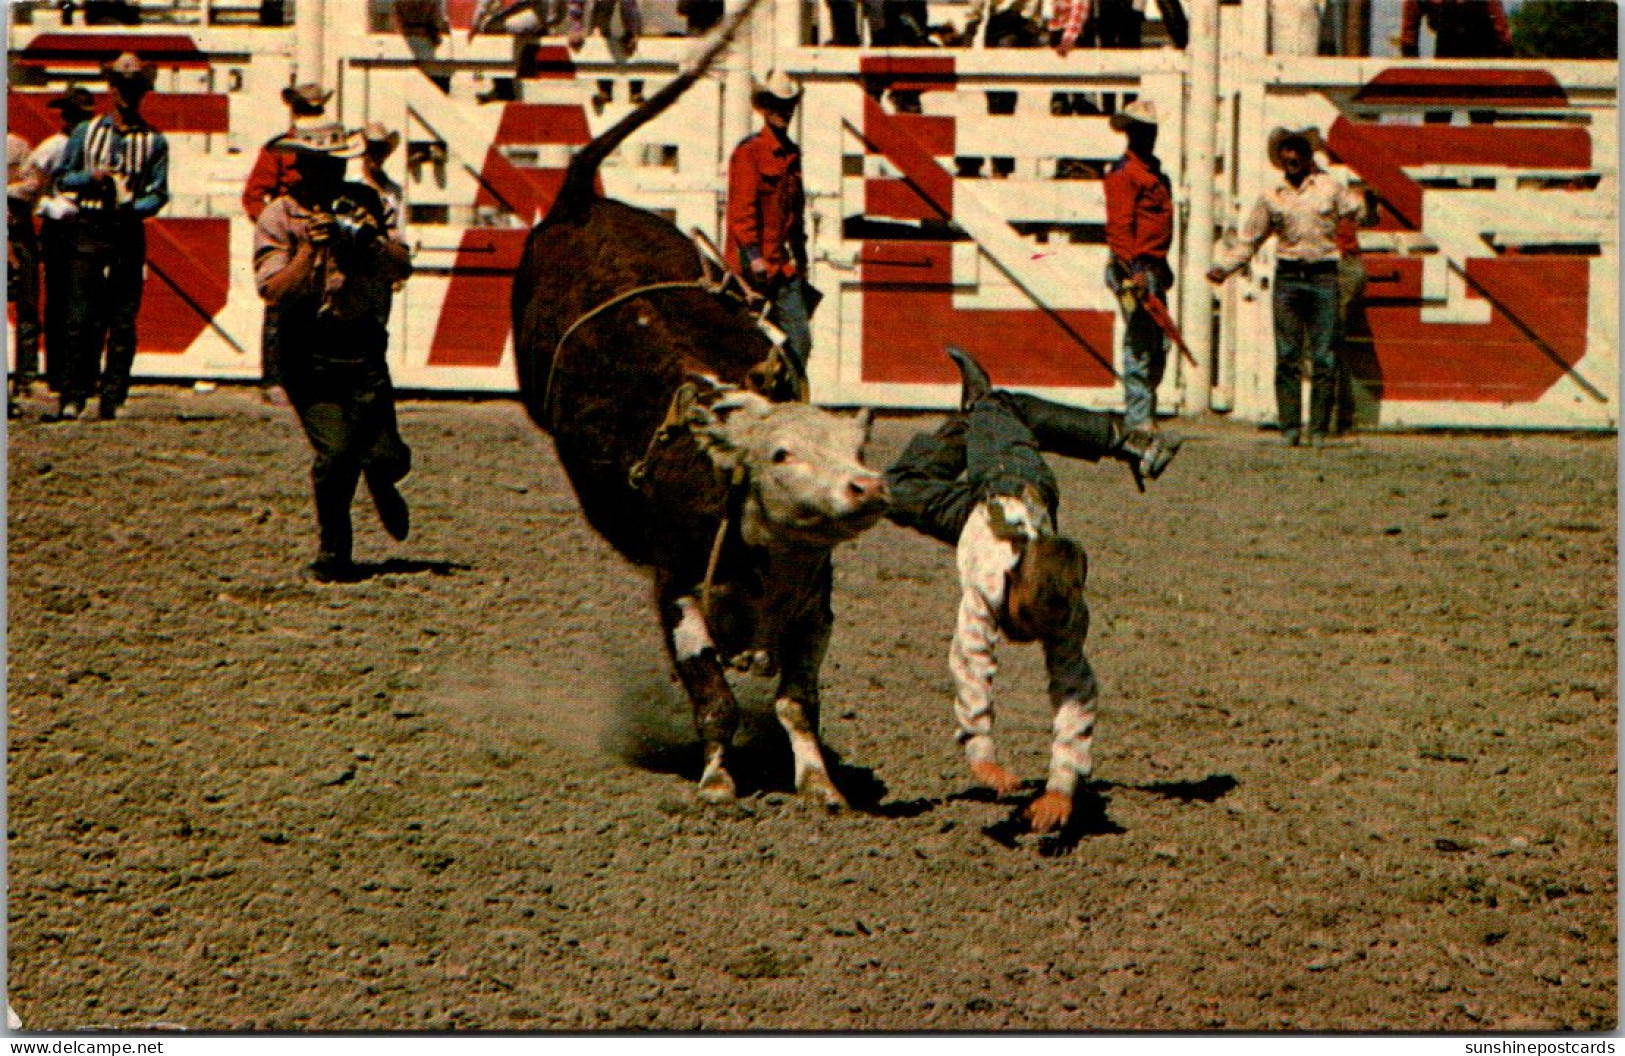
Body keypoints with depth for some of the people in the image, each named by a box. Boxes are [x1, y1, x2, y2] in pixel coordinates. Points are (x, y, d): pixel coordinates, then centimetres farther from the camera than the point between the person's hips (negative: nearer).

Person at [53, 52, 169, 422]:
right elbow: (63, 177, 12)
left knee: (124, 319, -1)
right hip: (89, 229, 0)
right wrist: (92, 176, -7)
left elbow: (159, 192, 4)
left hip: (129, 231, 0)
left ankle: (113, 399, 3)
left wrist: (134, 206, -16)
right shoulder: (85, 132, 12)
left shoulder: (154, 141, 8)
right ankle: (73, 396, -2)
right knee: (81, 316, -5)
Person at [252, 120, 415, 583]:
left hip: (363, 348, 3)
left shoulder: (365, 203, 8)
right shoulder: (277, 219, -3)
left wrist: (373, 237, -15)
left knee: (387, 458, -3)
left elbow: (401, 268, 2)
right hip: (310, 354, -3)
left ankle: (381, 486, 36)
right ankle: (332, 554, 6)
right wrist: (312, 246, -20)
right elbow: (275, 291, -14)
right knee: (336, 454, -16)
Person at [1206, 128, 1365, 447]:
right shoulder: (1271, 197, 11)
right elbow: (1248, 240, 15)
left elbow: (1359, 211, 14)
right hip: (1287, 276, 1)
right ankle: (1289, 428, 0)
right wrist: (1224, 267, 6)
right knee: (1287, 357, -3)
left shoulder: (1329, 187, 9)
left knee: (1323, 360, -4)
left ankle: (1319, 430, 0)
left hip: (1323, 276, -1)